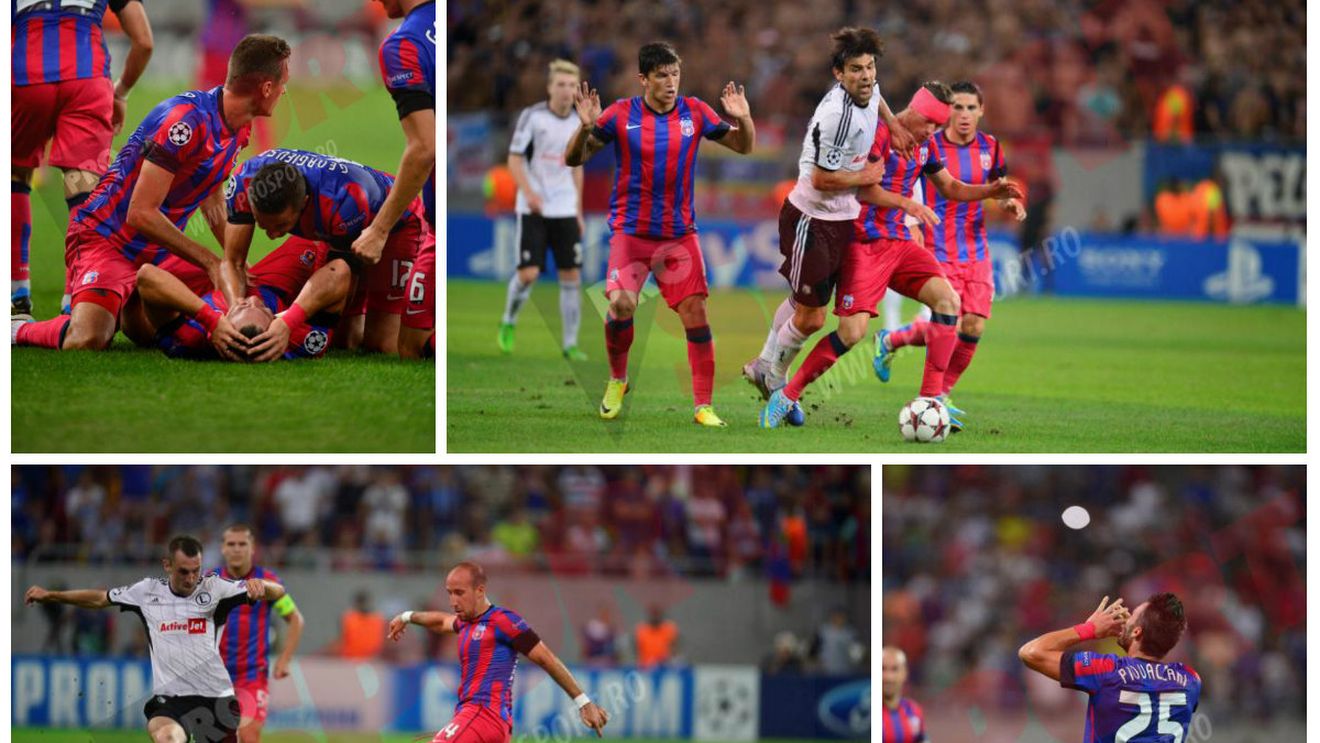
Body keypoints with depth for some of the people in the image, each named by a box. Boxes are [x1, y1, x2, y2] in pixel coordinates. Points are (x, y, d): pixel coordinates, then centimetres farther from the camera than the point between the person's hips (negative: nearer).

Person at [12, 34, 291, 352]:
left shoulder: (239, 130, 5)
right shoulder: (188, 119, -25)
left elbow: (213, 204, 21)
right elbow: (141, 213, -25)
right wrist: (210, 261, -19)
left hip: (156, 253, 10)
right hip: (106, 239, -10)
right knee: (88, 341, -28)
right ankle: (19, 331, 0)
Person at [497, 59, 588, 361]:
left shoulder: (578, 124, 9)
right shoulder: (532, 116, -6)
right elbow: (514, 158, -7)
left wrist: (579, 211, 17)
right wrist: (528, 191, -22)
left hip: (565, 211, 4)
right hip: (533, 210, -4)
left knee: (572, 277, -1)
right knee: (528, 273, -11)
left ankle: (570, 345, 5)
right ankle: (508, 323, 16)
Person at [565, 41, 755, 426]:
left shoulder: (694, 112, 1)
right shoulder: (621, 114, -5)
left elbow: (743, 146, 9)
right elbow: (573, 159, -3)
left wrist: (742, 119, -13)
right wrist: (586, 128, -23)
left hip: (680, 233, 2)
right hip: (630, 232, -2)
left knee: (695, 313, -6)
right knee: (622, 304, -20)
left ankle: (703, 406, 2)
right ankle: (617, 379, 7)